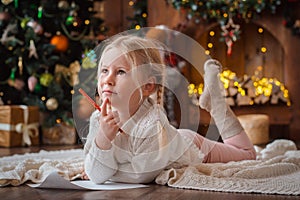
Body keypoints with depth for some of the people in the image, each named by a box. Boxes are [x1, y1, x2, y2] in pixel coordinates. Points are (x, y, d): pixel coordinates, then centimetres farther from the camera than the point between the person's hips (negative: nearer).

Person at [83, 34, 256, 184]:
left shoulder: (153, 125, -44)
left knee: (247, 153, 23)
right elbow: (96, 177, -30)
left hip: (195, 150, -4)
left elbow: (139, 177, -41)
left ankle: (213, 95, 25)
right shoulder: (99, 119, -28)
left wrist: (104, 170, -30)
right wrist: (102, 139, -45)